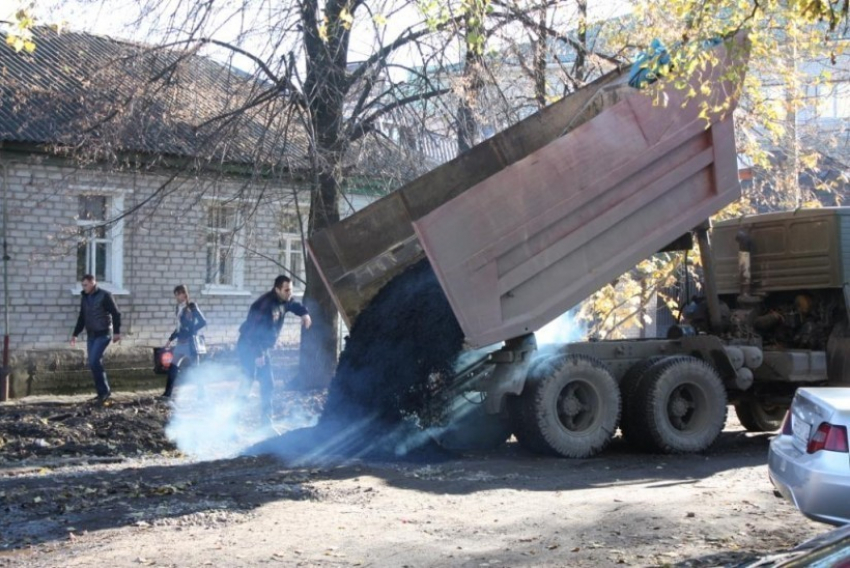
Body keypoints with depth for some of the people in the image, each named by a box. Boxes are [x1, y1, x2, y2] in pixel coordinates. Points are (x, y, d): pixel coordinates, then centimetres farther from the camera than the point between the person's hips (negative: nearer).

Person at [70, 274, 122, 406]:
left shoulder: (105, 296, -8)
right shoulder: (84, 298, 11)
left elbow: (116, 314, -10)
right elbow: (82, 318, 21)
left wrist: (117, 332, -17)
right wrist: (75, 334, 18)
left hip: (103, 334, -7)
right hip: (91, 335, 7)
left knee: (94, 361, -17)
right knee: (94, 364, 4)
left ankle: (104, 391, -9)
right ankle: (103, 392, 12)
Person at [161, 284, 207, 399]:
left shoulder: (192, 306, -9)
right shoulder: (178, 307, 11)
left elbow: (203, 322, -14)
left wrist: (190, 331, -15)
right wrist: (170, 339, 18)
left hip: (190, 342, -7)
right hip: (180, 342, 7)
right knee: (173, 367, 5)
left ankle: (201, 393, 7)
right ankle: (168, 393, 11)